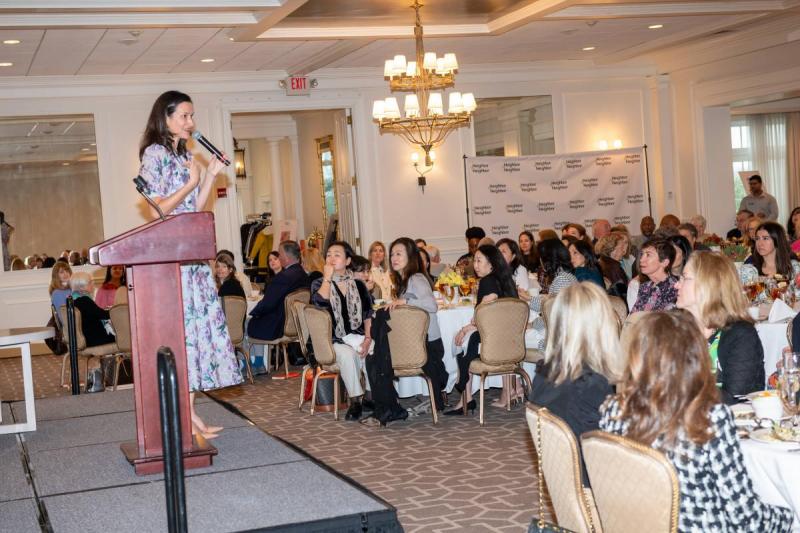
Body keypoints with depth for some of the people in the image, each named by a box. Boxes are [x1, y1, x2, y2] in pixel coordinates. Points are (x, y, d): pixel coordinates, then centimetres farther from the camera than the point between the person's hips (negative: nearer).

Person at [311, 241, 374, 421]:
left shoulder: (358, 285, 13)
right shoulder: (319, 283, 8)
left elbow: (368, 315, 9)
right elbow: (320, 302, -16)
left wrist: (368, 339, -6)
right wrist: (328, 277, -9)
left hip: (356, 336, 2)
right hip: (332, 340, -2)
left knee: (373, 350, -30)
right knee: (347, 353, -34)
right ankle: (355, 401, -22)